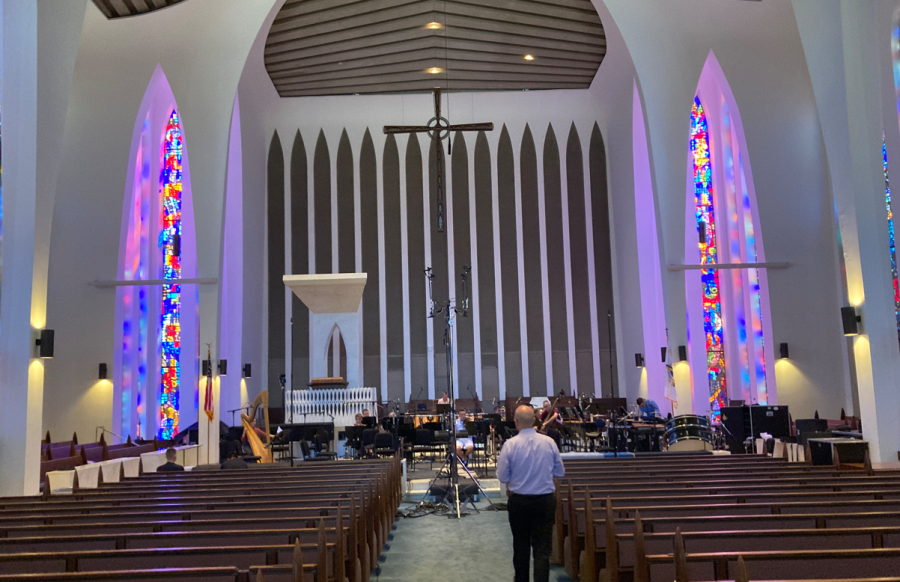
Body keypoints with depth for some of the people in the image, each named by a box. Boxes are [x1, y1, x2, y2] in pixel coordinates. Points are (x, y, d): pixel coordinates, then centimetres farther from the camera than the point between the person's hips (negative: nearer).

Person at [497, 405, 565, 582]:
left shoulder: (510, 444, -13)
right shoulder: (549, 442, -8)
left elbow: (502, 477, -6)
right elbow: (560, 472, 4)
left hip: (519, 501, 0)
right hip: (545, 501, 0)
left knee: (521, 546, 18)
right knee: (542, 549, 3)